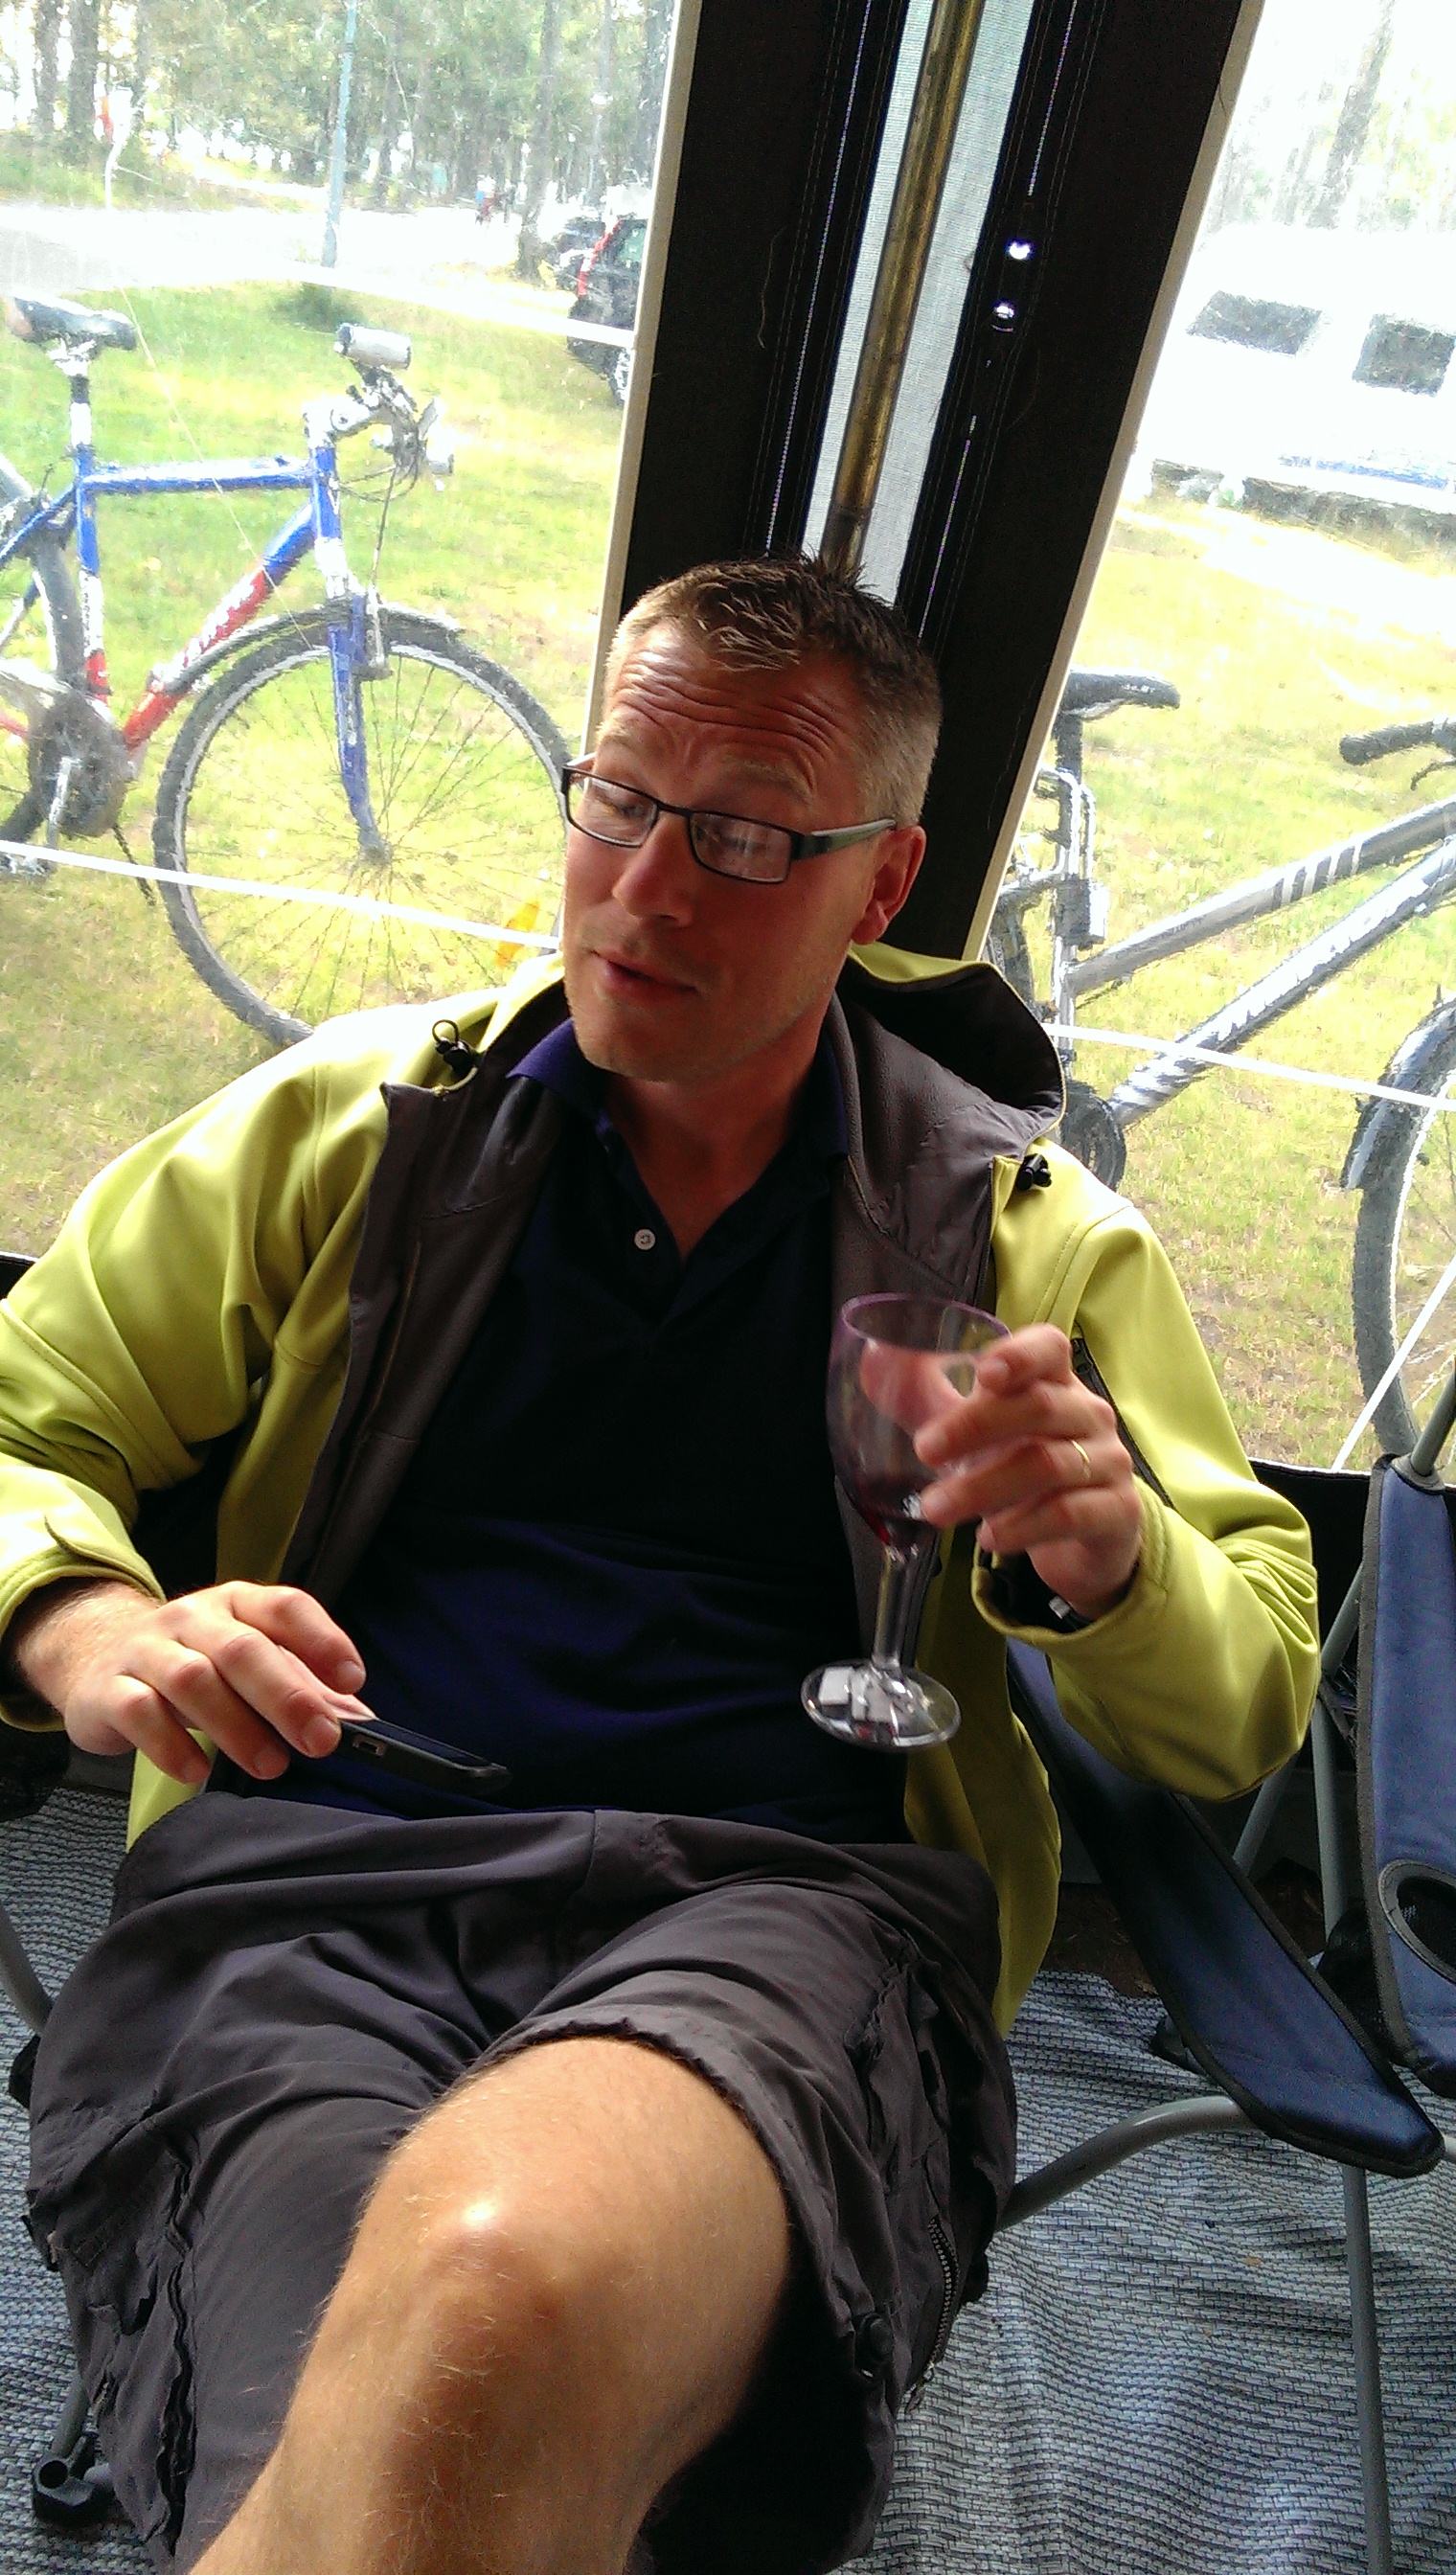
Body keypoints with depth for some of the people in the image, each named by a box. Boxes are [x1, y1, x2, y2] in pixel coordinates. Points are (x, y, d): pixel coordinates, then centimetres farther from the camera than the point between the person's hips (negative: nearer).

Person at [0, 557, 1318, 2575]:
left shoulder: (1035, 1235, 13)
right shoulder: (349, 1123, 14)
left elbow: (1247, 1710, 16)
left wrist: (1104, 1563, -7)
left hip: (796, 1902, 1)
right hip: (310, 1877, 1)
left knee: (507, 2291, -35)